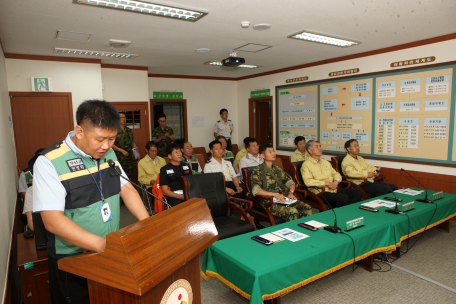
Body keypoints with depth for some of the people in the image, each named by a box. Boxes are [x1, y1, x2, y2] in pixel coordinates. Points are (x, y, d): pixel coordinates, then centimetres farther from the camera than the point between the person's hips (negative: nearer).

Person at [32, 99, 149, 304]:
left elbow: (126, 189, 1)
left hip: (112, 251, 6)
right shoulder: (49, 162, -19)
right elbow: (52, 220, -24)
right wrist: (102, 245, -33)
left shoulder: (108, 153, 1)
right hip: (72, 261, -5)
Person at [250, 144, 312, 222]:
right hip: (270, 202, -6)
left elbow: (290, 182, 24)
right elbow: (255, 190, -15)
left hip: (285, 199, 7)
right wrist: (275, 194, -23)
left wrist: (291, 192, 1)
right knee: (292, 212, -31)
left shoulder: (277, 169, 21)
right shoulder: (257, 171, -1)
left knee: (307, 208, -15)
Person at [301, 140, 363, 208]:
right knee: (343, 197, -30)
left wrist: (336, 182, 2)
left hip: (333, 189, 8)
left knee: (357, 192, -9)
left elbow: (335, 174, 26)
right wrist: (327, 183, -17)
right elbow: (308, 181, -17)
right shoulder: (306, 165, -4)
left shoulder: (325, 162, 21)